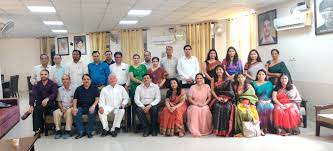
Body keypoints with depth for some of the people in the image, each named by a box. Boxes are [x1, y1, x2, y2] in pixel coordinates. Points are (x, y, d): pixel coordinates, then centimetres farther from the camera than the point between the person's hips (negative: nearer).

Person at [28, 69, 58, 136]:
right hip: (39, 103, 3)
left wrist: (47, 99, -32)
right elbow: (33, 95, -2)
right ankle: (37, 130, -22)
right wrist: (31, 106, -18)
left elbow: (54, 94, -12)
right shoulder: (36, 85, 11)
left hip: (50, 104, -2)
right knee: (36, 110, -28)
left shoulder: (53, 84, 3)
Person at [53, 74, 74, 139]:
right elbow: (59, 101, 13)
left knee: (68, 112, -36)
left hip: (70, 108, -3)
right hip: (62, 108, 3)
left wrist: (68, 108, -15)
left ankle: (67, 131, -29)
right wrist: (62, 108, -7)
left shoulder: (73, 89, 0)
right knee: (56, 112, -27)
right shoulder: (60, 89, 12)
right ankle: (58, 131, -19)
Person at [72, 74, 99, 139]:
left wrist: (93, 106, -19)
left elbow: (97, 99, 0)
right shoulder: (78, 89, 15)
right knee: (76, 112, -29)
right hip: (81, 107, 2)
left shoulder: (94, 88, 10)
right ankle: (81, 132, -21)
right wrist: (74, 108, -11)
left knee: (91, 112, -33)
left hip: (90, 107, -2)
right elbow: (75, 100, 8)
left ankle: (89, 132, -19)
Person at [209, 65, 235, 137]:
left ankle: (225, 130, -27)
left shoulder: (227, 80, 11)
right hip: (217, 98, 0)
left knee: (226, 108, -32)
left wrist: (227, 99, -13)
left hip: (226, 99, 0)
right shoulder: (213, 80, 13)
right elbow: (212, 90, 6)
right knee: (218, 107, -33)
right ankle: (217, 130, -31)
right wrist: (217, 98, -10)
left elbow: (231, 92, 5)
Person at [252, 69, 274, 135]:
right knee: (261, 106, -34)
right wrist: (258, 100, -11)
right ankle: (261, 127, -30)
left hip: (268, 102, 2)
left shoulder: (269, 83, 17)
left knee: (270, 107, -31)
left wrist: (269, 100, -6)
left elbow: (272, 94, 12)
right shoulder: (254, 84, 10)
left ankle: (268, 127, -24)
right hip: (258, 103, -2)